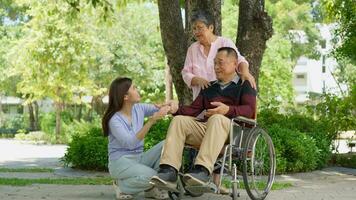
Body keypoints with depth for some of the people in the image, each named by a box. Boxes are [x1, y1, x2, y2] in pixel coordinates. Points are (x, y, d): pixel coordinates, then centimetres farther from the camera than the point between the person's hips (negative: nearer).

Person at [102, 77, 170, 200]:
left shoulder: (139, 109, 2)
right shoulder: (115, 120, -17)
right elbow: (130, 143, -30)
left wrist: (167, 107, -22)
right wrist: (151, 121, -36)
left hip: (139, 158, 7)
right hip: (121, 161, -7)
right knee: (150, 176, -34)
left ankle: (151, 187, -5)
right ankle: (124, 187, -2)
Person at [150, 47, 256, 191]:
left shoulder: (244, 85, 15)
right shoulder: (209, 88, 31)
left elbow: (250, 110, -3)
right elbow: (193, 109, 20)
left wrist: (229, 110, -23)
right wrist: (177, 109, -1)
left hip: (233, 128, -5)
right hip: (205, 128, 5)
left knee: (217, 118, -36)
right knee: (179, 120, -18)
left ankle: (203, 170, -53)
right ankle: (169, 172, -35)